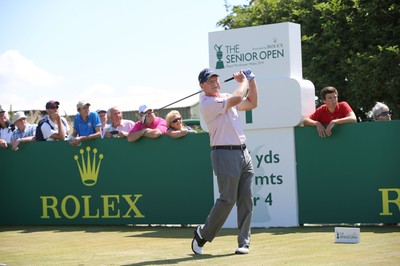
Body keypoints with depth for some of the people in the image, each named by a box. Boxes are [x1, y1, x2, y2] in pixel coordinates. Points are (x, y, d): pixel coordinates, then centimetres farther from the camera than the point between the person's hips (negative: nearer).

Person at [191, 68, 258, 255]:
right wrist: (244, 81, -1)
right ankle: (202, 234, 7)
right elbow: (237, 98, -18)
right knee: (227, 199, -9)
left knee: (246, 200, 2)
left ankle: (244, 242, 5)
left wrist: (252, 82, 16)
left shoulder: (227, 98, 18)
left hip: (243, 153, 8)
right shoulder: (207, 103, -10)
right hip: (225, 154, -8)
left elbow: (252, 104, 27)